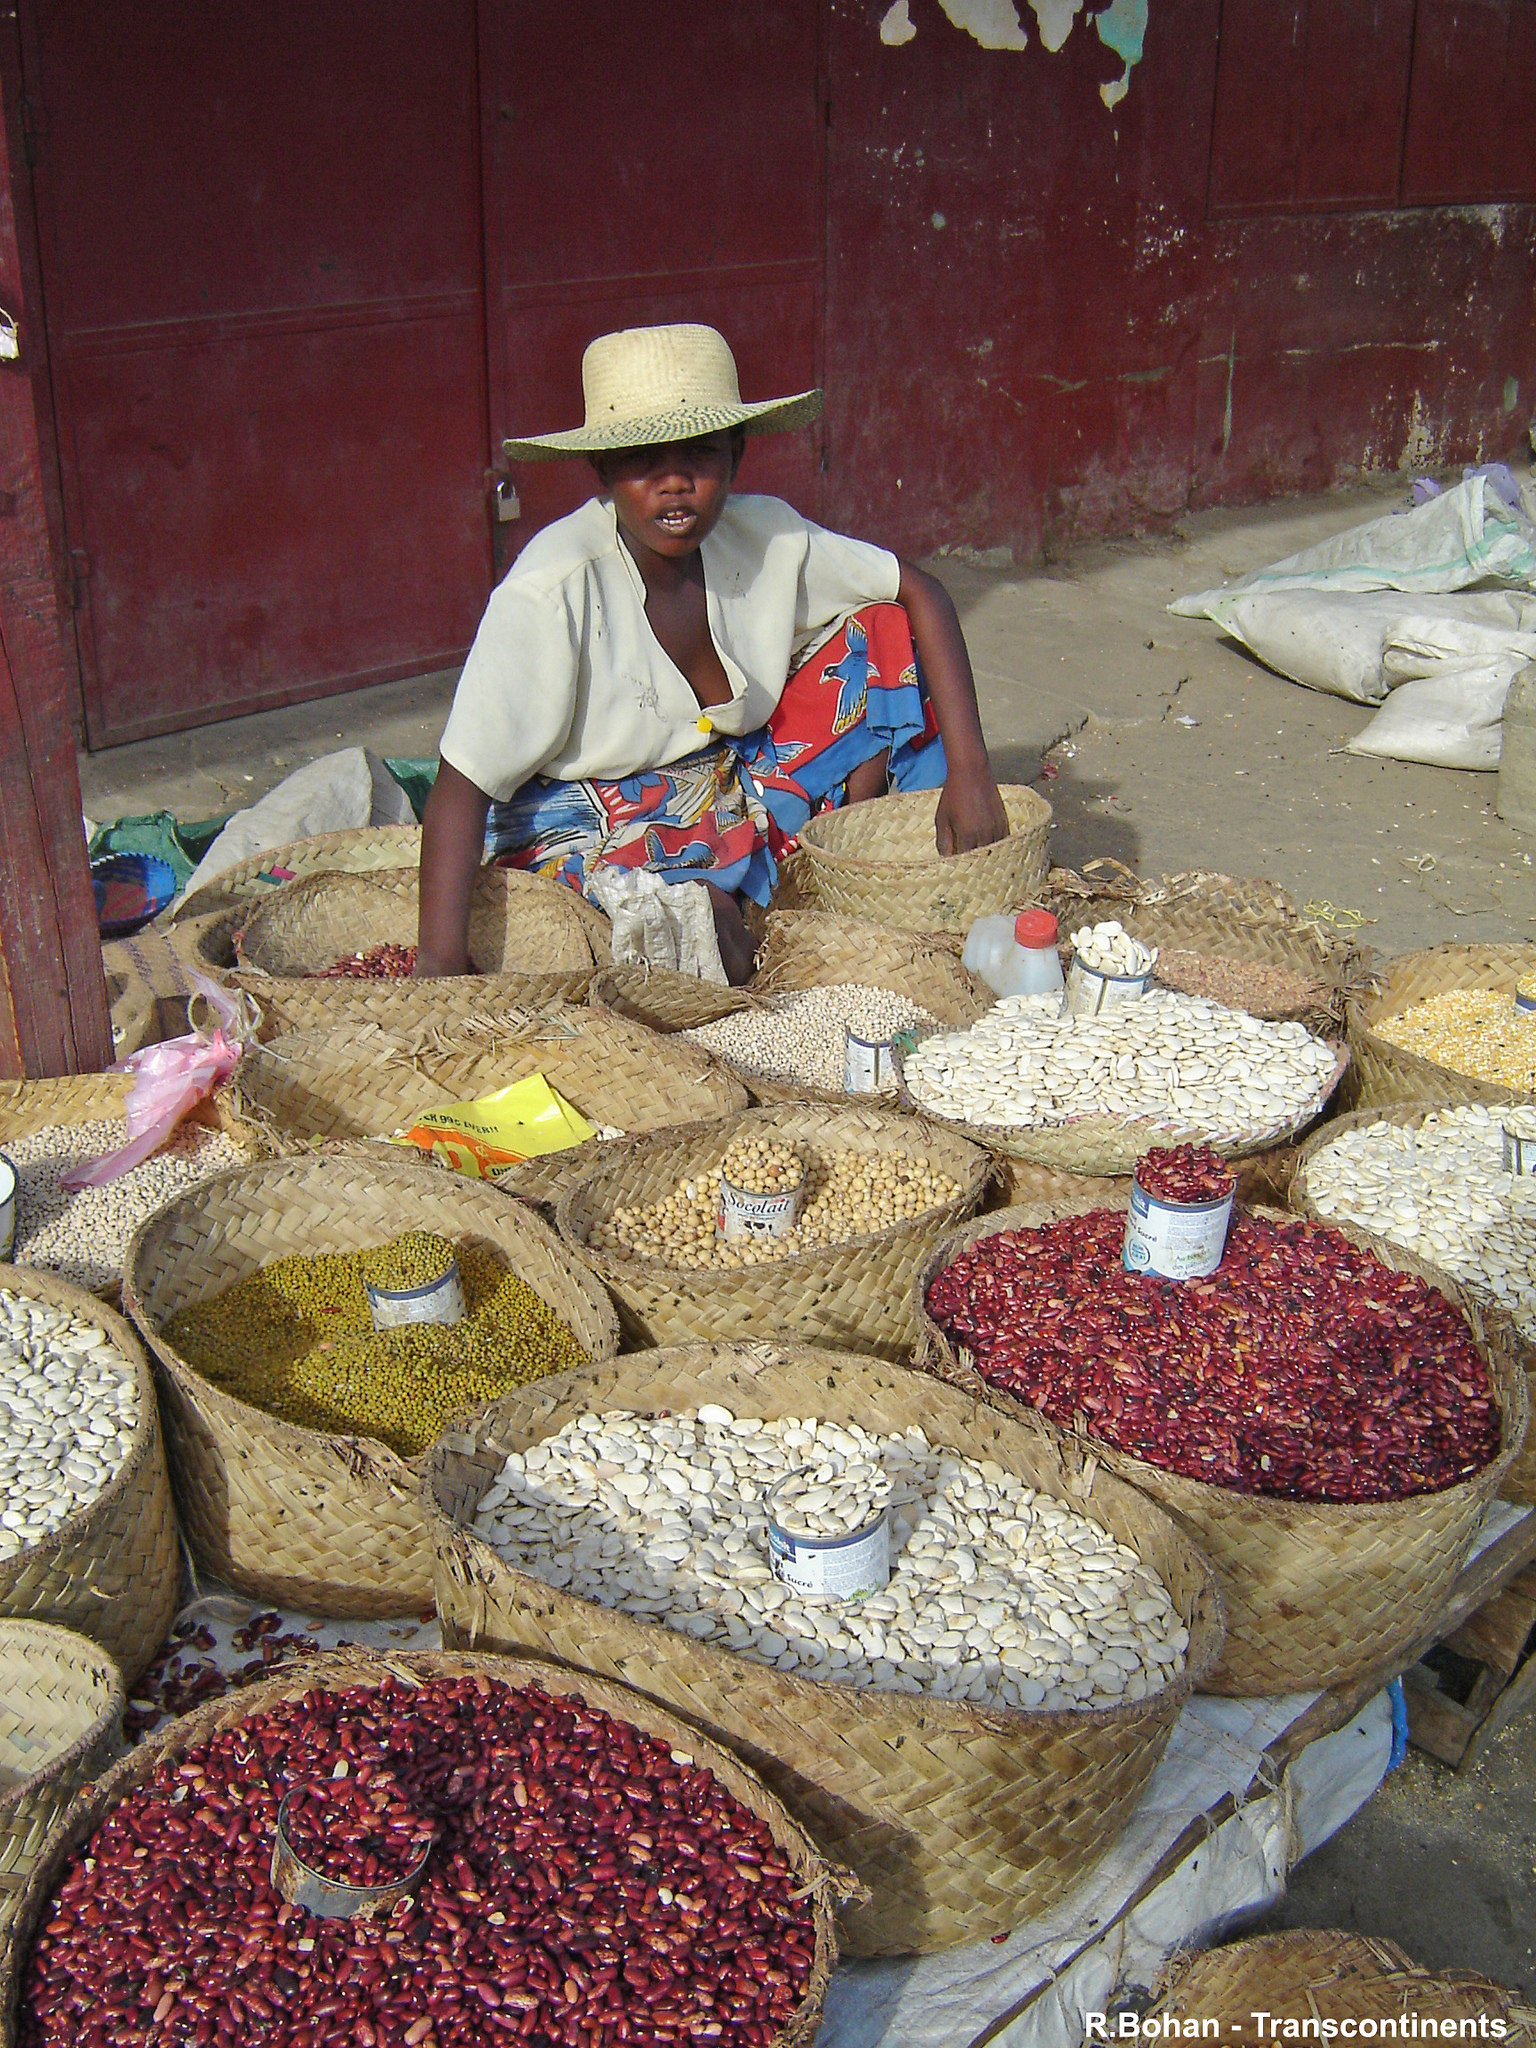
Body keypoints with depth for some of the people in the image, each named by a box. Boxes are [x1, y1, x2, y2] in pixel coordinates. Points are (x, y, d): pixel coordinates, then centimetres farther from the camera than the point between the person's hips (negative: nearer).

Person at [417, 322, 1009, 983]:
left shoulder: (764, 536, -12)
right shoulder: (555, 586, -27)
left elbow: (918, 593, -1)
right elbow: (462, 785, -29)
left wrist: (969, 771, -11)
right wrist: (440, 965, -40)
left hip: (732, 787, 6)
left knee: (885, 630, -5)